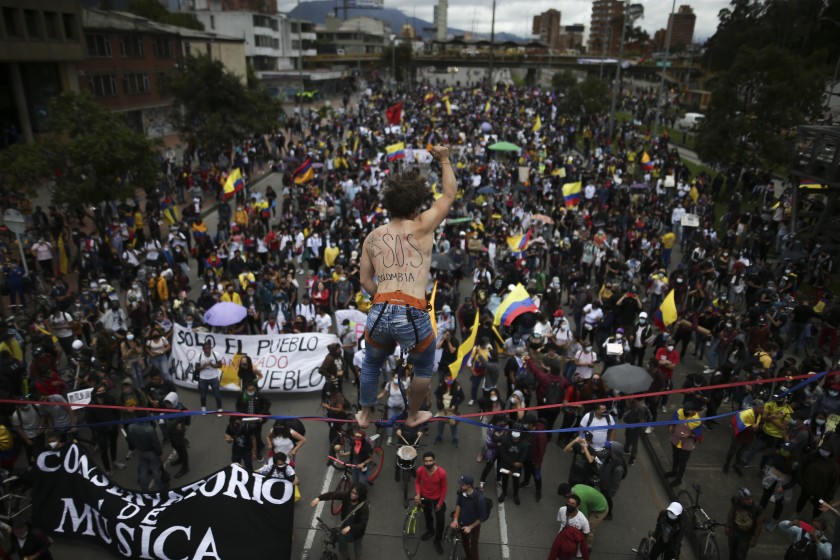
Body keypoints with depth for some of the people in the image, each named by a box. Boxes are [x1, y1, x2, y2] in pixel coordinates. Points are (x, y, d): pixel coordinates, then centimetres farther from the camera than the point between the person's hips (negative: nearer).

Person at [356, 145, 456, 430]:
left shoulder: (372, 237, 11)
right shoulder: (422, 227, 1)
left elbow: (365, 281, 14)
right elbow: (449, 195, 13)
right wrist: (444, 159, 23)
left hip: (379, 313, 3)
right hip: (413, 316, -3)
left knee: (372, 363, 32)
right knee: (424, 367, 27)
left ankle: (365, 414, 46)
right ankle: (413, 415, 43)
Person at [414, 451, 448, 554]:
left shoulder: (441, 472, -33)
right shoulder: (420, 470, -26)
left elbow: (444, 487, -16)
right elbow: (417, 482, -5)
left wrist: (440, 503, -9)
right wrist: (417, 494, -19)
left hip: (437, 499, -2)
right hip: (425, 497, 2)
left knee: (440, 521, 6)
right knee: (427, 515, 27)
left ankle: (437, 541, 33)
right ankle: (430, 530, 57)